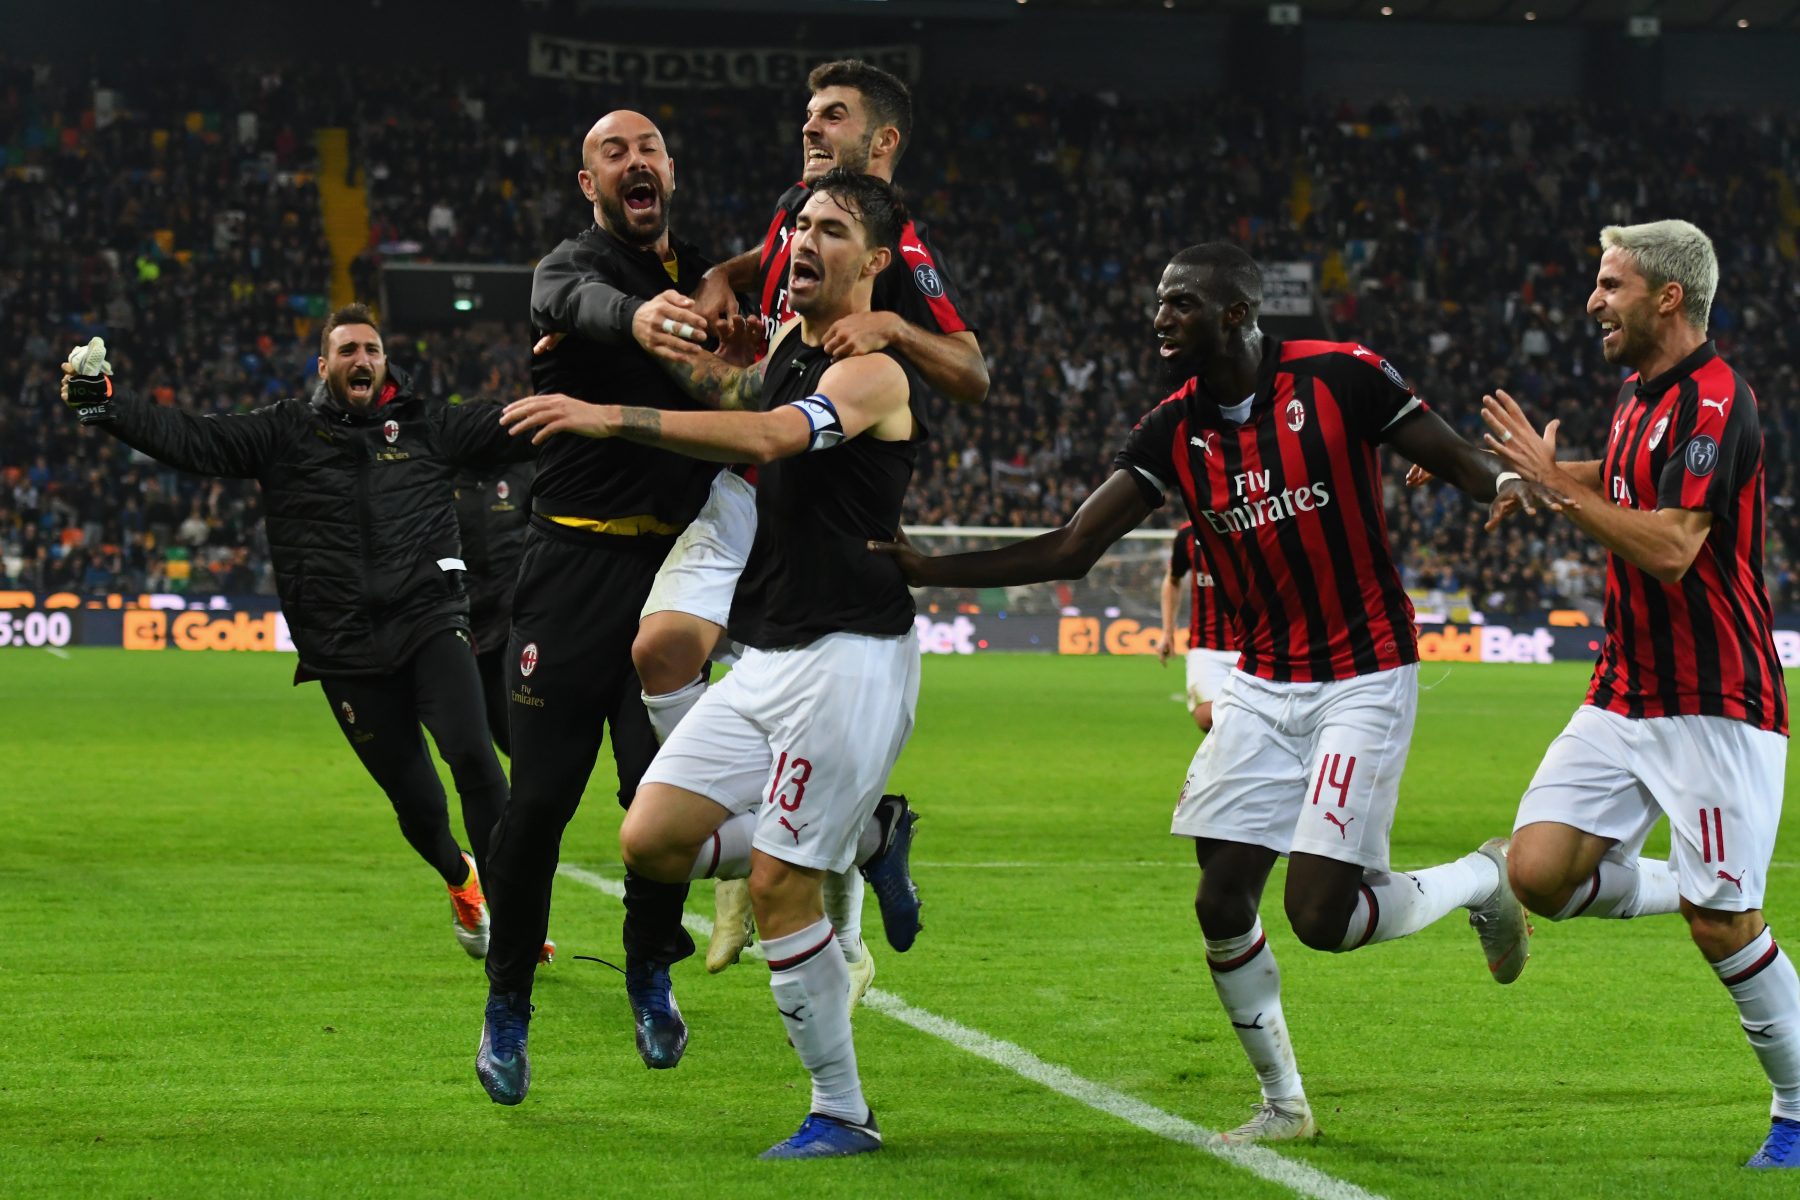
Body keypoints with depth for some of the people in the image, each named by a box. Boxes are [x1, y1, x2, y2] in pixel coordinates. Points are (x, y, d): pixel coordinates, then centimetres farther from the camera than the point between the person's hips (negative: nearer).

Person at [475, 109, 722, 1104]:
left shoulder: (699, 275, 15)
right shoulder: (572, 266, -5)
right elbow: (584, 302, -31)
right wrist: (637, 316, -53)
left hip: (673, 564, 4)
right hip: (575, 563, -4)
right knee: (541, 794, -4)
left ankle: (650, 970, 20)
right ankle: (508, 999, 11)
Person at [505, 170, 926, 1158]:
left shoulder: (871, 371, -13)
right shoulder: (785, 349, 14)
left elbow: (767, 438, -32)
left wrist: (609, 417, -38)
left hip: (848, 658, -9)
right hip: (765, 660, 9)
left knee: (780, 886, -8)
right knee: (651, 841, 0)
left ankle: (842, 1114, 6)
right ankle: (867, 834, 18)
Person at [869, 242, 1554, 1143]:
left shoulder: (1340, 376, -12)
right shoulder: (1174, 431, 1)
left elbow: (1455, 460, -5)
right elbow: (1073, 549, -1)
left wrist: (1507, 483, -29)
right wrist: (927, 571, -8)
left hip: (1363, 679, -5)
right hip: (1263, 686, 5)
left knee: (1321, 916, -12)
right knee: (1223, 904, -2)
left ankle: (1482, 880, 17)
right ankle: (1283, 1103, 17)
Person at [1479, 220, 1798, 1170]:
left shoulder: (1714, 404, -17)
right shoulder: (1642, 396, 11)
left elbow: (1670, 547, -29)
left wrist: (1555, 480, -24)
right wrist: (1517, 466, 22)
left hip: (1715, 707, -8)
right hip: (1624, 695, 8)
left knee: (1721, 925, -6)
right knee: (1539, 872, -7)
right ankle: (1681, 887, 20)